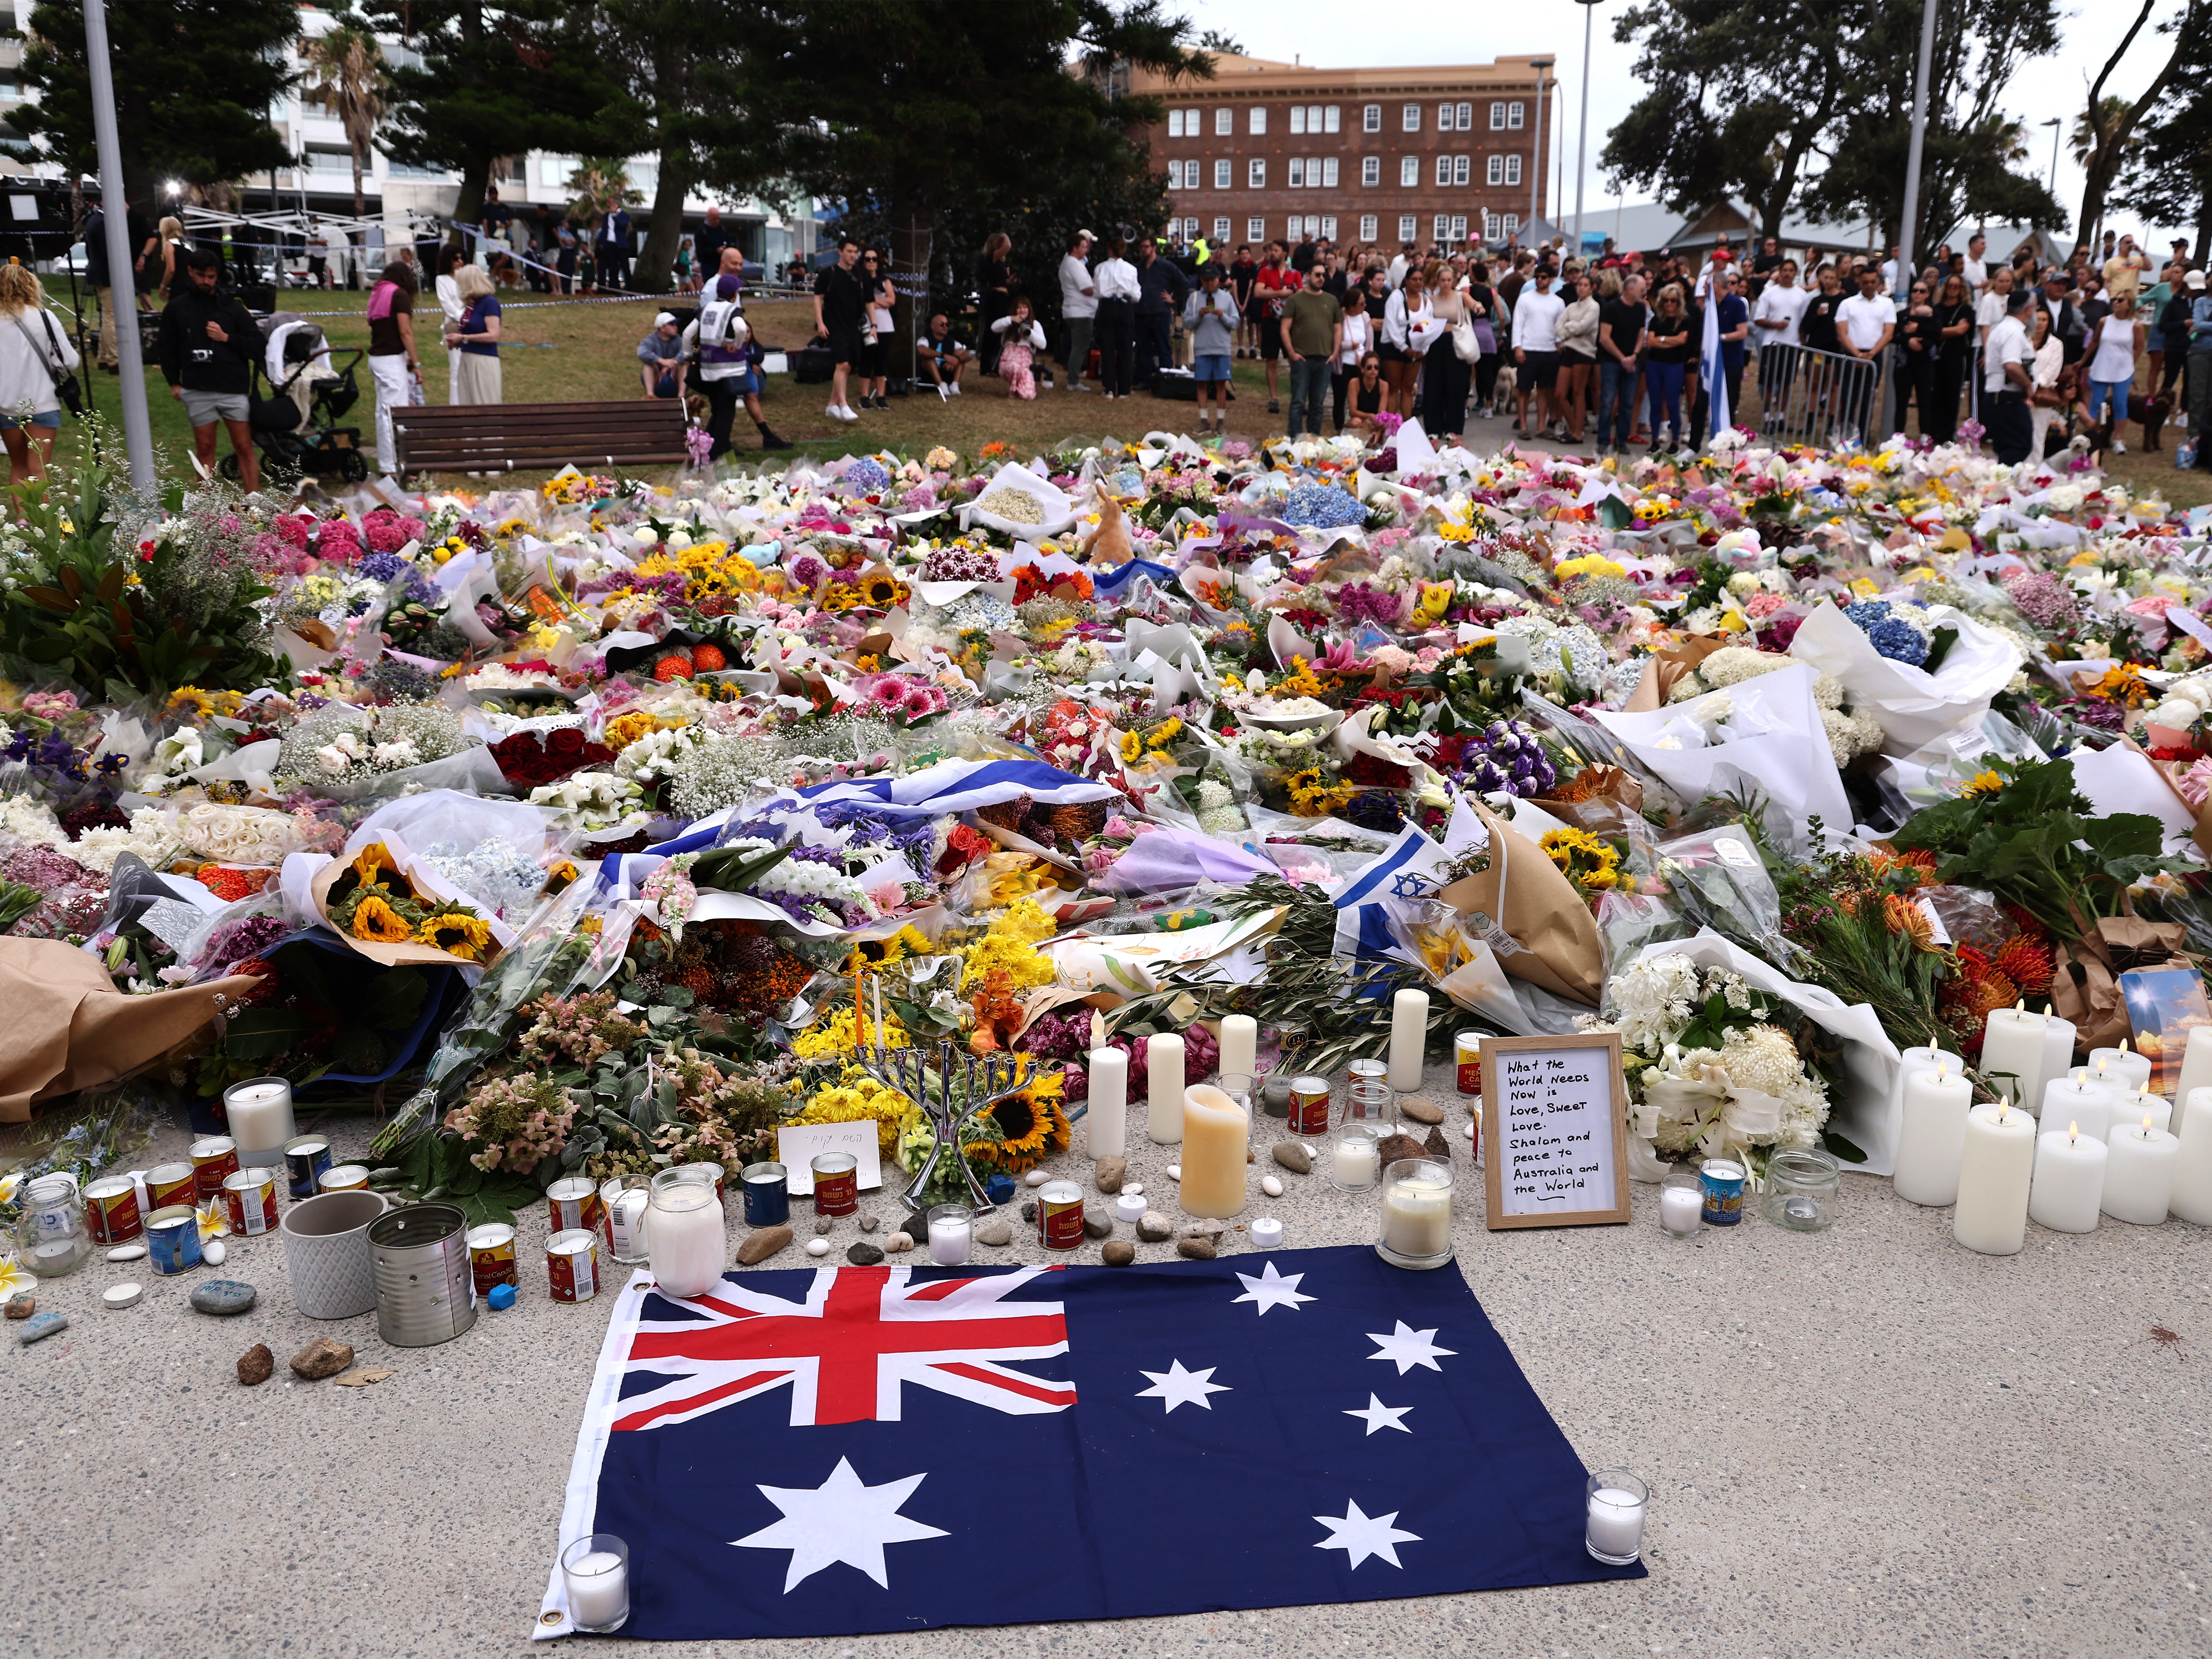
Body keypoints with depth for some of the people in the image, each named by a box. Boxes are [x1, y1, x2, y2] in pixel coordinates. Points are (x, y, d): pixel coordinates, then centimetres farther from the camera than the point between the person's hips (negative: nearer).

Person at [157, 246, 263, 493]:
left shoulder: (232, 305, 6)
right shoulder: (176, 308, 8)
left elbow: (255, 344, 3)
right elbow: (169, 349, 13)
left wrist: (226, 338, -10)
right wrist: (174, 382, 5)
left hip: (234, 388, -1)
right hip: (197, 390, 1)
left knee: (244, 447, -2)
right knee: (205, 449, 6)